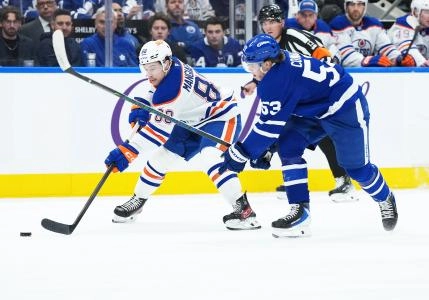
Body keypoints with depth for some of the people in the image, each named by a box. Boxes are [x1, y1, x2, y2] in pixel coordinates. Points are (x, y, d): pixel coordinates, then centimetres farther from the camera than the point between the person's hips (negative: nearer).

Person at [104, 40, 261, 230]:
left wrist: (127, 152, -36)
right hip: (193, 122, 10)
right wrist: (141, 106, -2)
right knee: (160, 157, 9)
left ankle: (243, 210, -34)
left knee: (210, 159, -34)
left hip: (221, 118, -10)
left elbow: (157, 131, -35)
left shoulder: (170, 92, -34)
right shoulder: (172, 66, -8)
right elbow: (155, 88, 16)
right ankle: (138, 200, 28)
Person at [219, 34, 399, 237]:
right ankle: (300, 211, -6)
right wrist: (263, 148, 8)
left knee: (356, 166, 0)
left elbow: (270, 124, -27)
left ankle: (385, 199, 30)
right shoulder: (282, 62, -2)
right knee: (288, 146, -6)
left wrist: (241, 152, -21)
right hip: (318, 110, 10)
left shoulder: (277, 80, -30)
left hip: (346, 108, -10)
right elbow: (273, 115, 8)